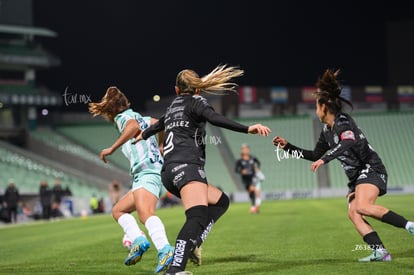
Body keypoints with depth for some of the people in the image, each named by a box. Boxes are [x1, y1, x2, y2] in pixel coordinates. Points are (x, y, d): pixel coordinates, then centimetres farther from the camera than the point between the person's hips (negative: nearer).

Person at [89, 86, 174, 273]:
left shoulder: (123, 116, 7)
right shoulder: (143, 118, 31)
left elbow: (134, 126, -15)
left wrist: (112, 148, -14)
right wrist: (159, 148, 23)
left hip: (147, 172, -9)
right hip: (160, 172, 10)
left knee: (145, 214, -30)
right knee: (118, 210, 17)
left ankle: (165, 250, -51)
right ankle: (138, 240, -6)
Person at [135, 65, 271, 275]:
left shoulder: (173, 106, 29)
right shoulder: (195, 101, 8)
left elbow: (158, 124, 50)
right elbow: (214, 118, -13)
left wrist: (143, 135, 72)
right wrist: (247, 129, -22)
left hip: (169, 173, 8)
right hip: (186, 166, -8)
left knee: (220, 201, 16)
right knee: (198, 216, -24)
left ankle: (191, 244, -6)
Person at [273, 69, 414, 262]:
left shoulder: (343, 122, -12)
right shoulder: (327, 130, 14)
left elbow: (348, 142, -33)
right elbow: (315, 155, 25)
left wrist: (324, 159, -42)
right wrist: (287, 147, 22)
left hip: (371, 170, -8)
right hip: (357, 176, 8)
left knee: (362, 206, -30)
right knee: (353, 213, -12)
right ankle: (380, 251, -20)